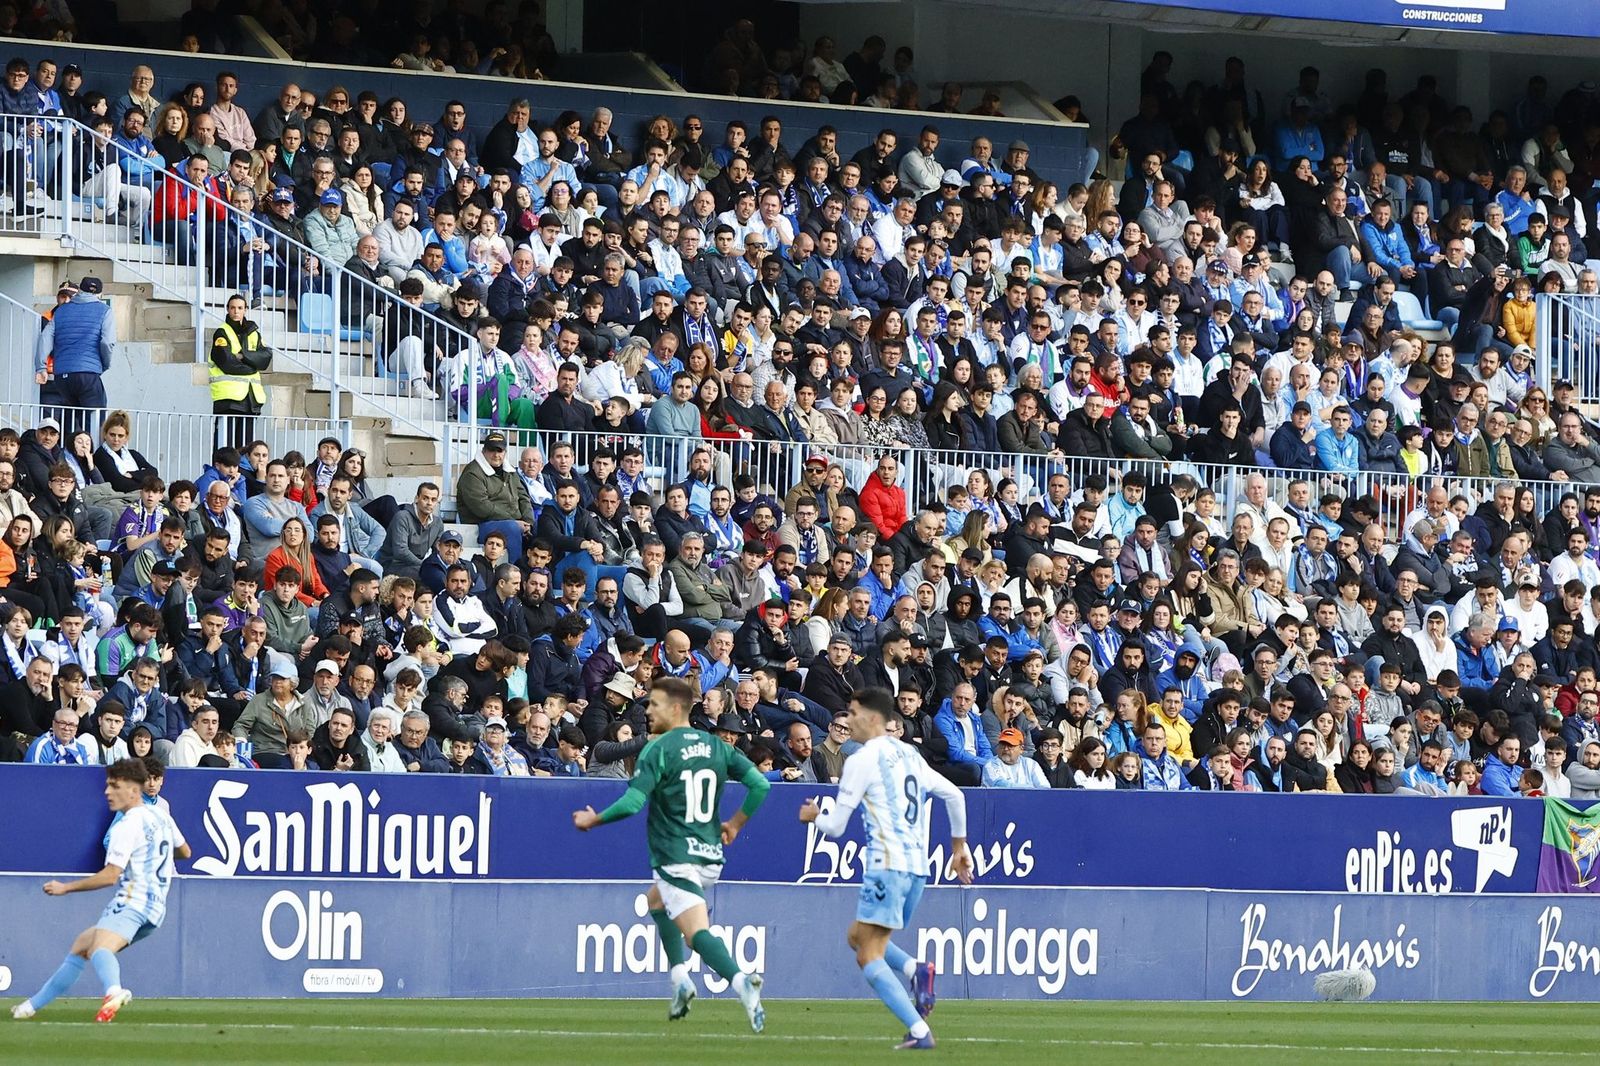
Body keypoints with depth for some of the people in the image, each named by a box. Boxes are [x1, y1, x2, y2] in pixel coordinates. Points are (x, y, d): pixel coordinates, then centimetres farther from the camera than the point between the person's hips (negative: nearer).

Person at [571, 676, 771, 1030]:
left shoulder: (659, 749, -10)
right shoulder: (716, 746, 9)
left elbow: (632, 802, -17)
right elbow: (760, 785, 5)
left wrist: (593, 820, -1)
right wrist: (735, 823, 19)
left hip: (677, 858, -8)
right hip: (711, 856, 8)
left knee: (697, 932, -13)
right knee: (657, 901, 31)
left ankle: (740, 981, -37)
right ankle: (680, 978, 19)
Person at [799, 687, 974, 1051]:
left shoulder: (863, 760, -7)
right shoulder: (909, 755, 16)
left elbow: (835, 826, -5)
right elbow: (954, 795, 21)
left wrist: (814, 816, 18)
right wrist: (959, 846, 30)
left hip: (888, 865, -8)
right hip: (918, 866, 8)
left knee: (869, 957, -5)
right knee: (859, 936, 21)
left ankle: (919, 1031, -18)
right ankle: (915, 969, -6)